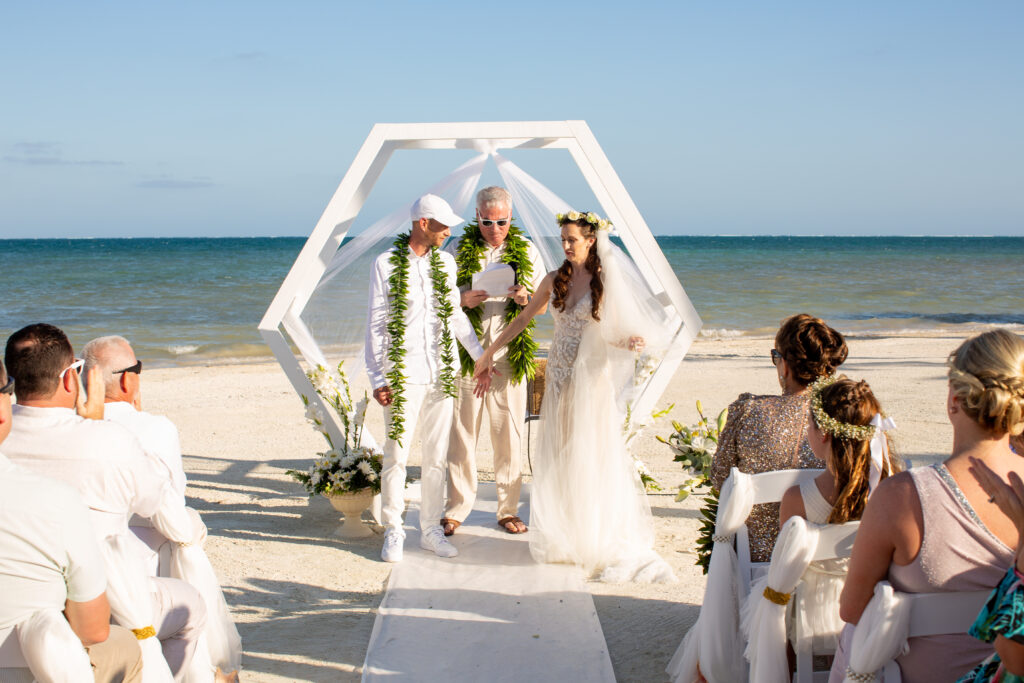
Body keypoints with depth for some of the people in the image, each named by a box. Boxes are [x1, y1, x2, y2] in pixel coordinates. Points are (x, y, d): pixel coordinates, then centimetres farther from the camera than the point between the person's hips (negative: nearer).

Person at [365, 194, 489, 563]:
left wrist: (480, 355, 11)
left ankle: (431, 529, 19)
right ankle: (393, 532, 13)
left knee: (436, 456, 8)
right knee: (397, 454, -1)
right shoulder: (387, 263, -3)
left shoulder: (445, 262, 9)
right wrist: (377, 377, -8)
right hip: (403, 375, -4)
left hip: (441, 374, 4)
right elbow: (375, 324, -3)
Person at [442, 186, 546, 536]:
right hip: (466, 352, -1)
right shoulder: (458, 248, 4)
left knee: (509, 433, 4)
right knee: (462, 431, 1)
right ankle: (456, 508, 13)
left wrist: (526, 298, -16)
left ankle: (508, 509, 15)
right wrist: (463, 300, -16)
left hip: (510, 354, 1)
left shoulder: (526, 251, 6)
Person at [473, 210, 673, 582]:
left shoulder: (607, 282, -6)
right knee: (558, 455, 8)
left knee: (593, 456, -2)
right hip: (559, 377, 5)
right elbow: (523, 318, 15)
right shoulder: (555, 280, 6)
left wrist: (633, 342, -26)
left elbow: (618, 332, -3)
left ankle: (601, 539, 8)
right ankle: (562, 535, 20)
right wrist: (490, 352, 16)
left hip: (591, 378, -5)